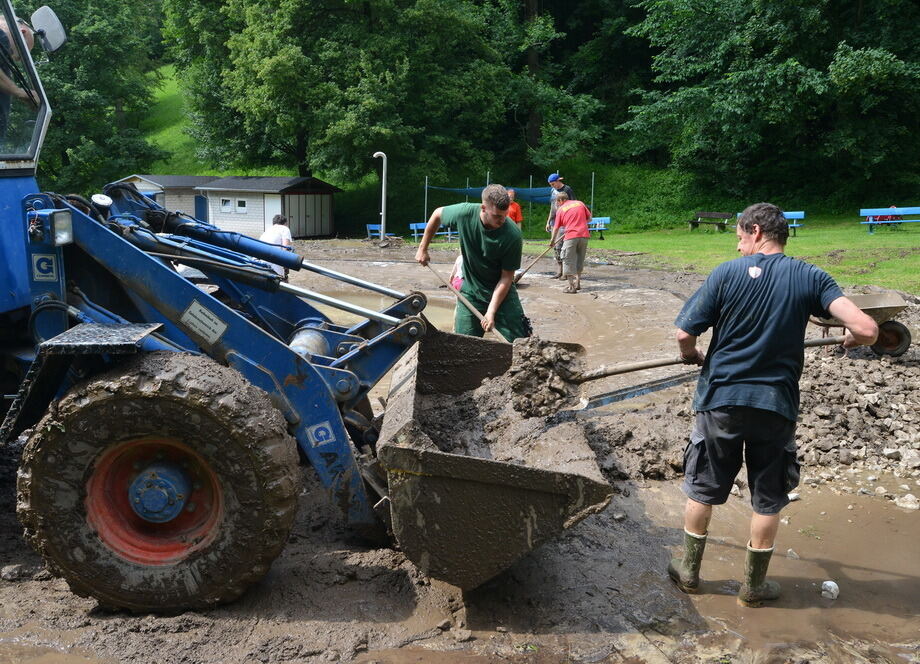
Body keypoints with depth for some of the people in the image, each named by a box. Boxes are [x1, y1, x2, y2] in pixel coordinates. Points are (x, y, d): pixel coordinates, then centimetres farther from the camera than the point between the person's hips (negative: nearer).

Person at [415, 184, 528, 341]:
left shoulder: (513, 235, -25)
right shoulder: (464, 213, -20)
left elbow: (506, 277, -17)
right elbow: (438, 214, 3)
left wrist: (491, 312, -23)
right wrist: (423, 248, 10)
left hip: (502, 292, -1)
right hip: (470, 291, 2)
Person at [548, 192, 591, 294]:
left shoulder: (560, 210, 7)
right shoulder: (580, 203, 13)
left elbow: (556, 228, 12)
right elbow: (589, 218, 15)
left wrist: (552, 241, 25)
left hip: (571, 236, -4)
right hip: (584, 235, 4)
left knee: (568, 261, 3)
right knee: (580, 259, 16)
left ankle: (572, 286, 0)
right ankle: (577, 283, 23)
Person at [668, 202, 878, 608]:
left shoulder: (726, 273, -8)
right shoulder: (810, 278, -4)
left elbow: (685, 334, -9)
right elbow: (866, 330, -12)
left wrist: (692, 357, 14)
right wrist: (850, 340, 11)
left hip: (721, 398, -1)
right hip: (776, 403, 1)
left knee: (702, 488, 16)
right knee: (768, 499, 16)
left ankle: (689, 571, 29)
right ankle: (753, 586, 28)